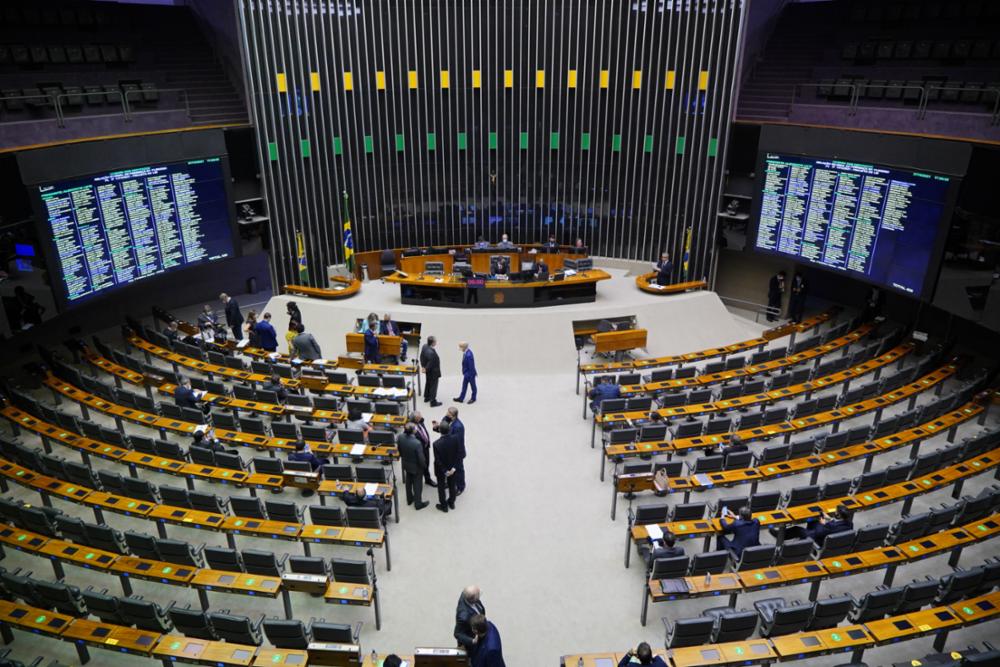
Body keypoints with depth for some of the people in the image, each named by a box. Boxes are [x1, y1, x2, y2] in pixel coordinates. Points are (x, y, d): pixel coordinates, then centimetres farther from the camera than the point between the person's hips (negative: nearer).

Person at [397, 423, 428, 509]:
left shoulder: (400, 437, -21)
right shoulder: (417, 443, -38)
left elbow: (399, 449, -1)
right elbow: (421, 458, -25)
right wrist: (424, 466, -4)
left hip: (406, 464, 6)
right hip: (416, 466, -6)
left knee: (409, 482, 28)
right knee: (417, 485, 15)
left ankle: (409, 499, 47)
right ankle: (418, 504, 32)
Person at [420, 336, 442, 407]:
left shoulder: (424, 347, -10)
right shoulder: (431, 352, -38)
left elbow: (421, 356, 4)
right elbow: (430, 363, -28)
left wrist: (423, 366, 10)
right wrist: (426, 369, -10)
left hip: (428, 371, 9)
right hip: (433, 372, -9)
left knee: (428, 383, 26)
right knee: (433, 386, 6)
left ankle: (426, 397, 44)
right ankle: (433, 402, 18)